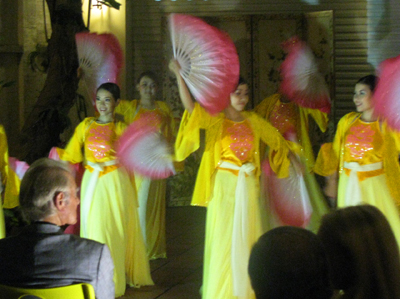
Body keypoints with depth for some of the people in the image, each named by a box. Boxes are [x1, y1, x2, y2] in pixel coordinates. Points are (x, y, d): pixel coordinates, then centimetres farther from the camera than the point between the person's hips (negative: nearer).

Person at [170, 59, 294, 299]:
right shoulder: (216, 120, -4)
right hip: (225, 185, -4)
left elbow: (276, 139, 21)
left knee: (247, 236, 7)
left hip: (248, 186, 4)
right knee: (224, 238, -2)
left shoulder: (253, 120, 8)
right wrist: (179, 76, -29)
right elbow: (190, 106, -20)